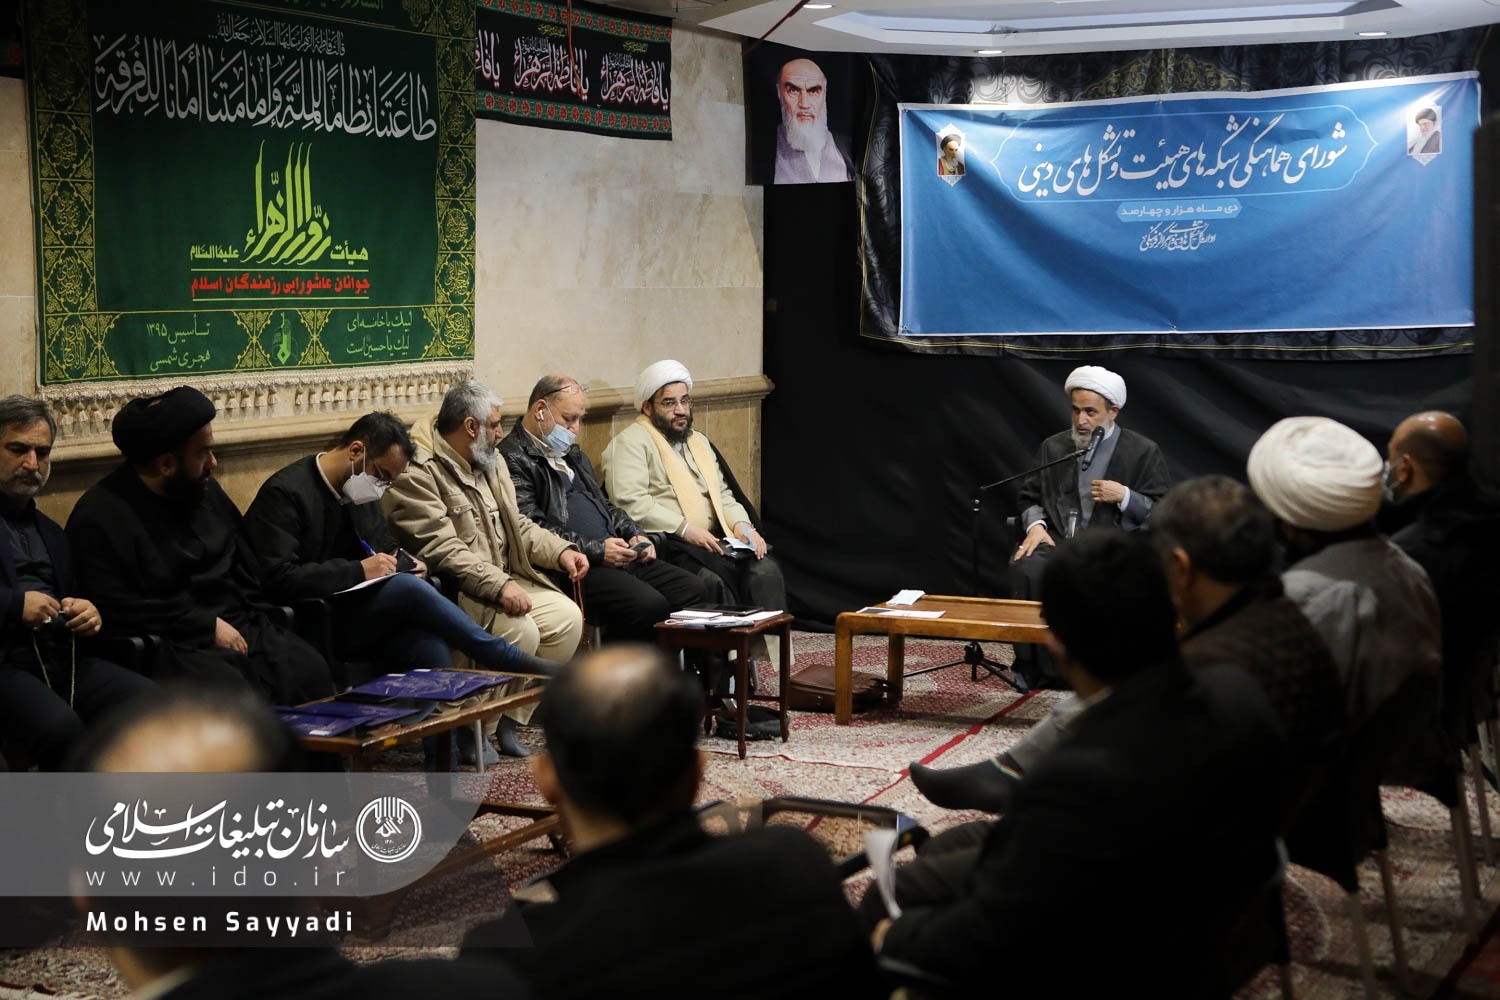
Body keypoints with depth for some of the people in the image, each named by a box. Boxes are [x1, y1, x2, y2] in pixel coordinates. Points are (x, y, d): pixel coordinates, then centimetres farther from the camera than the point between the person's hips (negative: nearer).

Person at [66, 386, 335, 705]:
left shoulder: (206, 489, 17)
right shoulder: (100, 516, -7)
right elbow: (118, 608, -14)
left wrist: (252, 624, 10)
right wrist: (208, 626, -14)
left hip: (240, 628, 7)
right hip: (174, 644, -6)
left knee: (312, 671, -20)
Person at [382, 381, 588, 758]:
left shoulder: (490, 461, 15)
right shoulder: (419, 472, -16)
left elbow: (517, 524, 21)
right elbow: (441, 550, -24)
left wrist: (560, 551, 4)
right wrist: (499, 586, -32)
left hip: (504, 579, 9)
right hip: (451, 591, -9)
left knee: (567, 616, -9)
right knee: (520, 630, -29)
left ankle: (511, 718, 0)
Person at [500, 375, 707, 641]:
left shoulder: (573, 454, 26)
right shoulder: (513, 458, -6)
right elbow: (533, 529, -15)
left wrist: (634, 535, 11)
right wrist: (596, 551, -17)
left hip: (617, 556, 9)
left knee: (694, 590, -7)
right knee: (648, 606, -29)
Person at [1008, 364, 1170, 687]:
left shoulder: (1143, 452, 6)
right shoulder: (1054, 447, 17)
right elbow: (1030, 496, 21)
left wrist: (1124, 496, -13)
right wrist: (1035, 524, 0)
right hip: (1058, 538, 3)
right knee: (1026, 568, -30)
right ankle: (1036, 669, -20)